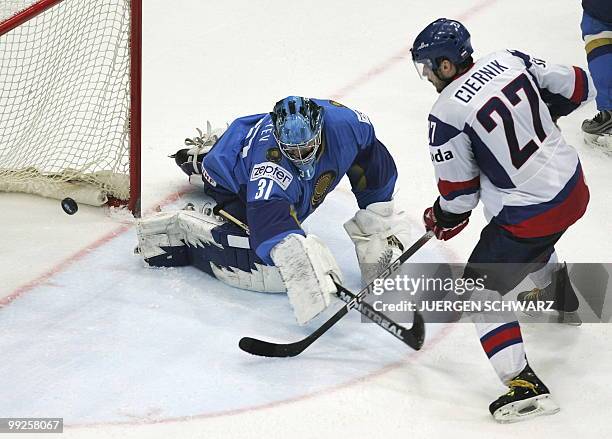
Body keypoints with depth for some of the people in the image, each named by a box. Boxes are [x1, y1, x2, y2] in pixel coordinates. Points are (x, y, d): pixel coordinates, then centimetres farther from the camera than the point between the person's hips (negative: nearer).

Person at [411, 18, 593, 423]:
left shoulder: (448, 113, -18)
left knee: (480, 292, 3)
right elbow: (578, 87, 7)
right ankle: (561, 295, 66)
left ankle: (525, 386, -5)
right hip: (572, 188, 8)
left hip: (529, 214, -8)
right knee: (533, 244, 38)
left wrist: (444, 219, 12)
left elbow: (460, 193, -9)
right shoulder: (511, 61, -2)